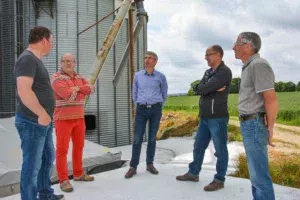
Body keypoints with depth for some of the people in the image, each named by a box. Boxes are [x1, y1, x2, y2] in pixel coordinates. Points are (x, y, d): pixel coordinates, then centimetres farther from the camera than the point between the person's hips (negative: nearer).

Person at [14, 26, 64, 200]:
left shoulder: (36, 60, 15)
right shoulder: (27, 59, -15)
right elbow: (24, 91, -27)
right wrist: (42, 114, -23)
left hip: (43, 122, 10)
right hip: (32, 122, -10)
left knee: (48, 158, 20)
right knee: (32, 164, 0)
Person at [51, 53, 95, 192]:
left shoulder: (79, 78, 13)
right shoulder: (56, 78, -10)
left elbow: (91, 89, -3)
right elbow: (69, 95, -22)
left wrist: (77, 88, -18)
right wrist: (82, 92, -3)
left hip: (79, 118, 7)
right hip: (63, 119, -7)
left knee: (79, 146, 13)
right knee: (62, 149, -4)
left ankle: (78, 174, 26)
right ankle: (63, 180, 2)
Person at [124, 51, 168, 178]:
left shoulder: (161, 76, 1)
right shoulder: (137, 75, 4)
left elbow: (164, 94, 14)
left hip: (155, 110, 0)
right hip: (141, 110, 0)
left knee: (152, 138, 6)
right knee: (137, 139, -2)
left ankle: (150, 164, 19)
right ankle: (133, 167, 5)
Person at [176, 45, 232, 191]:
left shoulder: (224, 72, -12)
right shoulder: (208, 72, 16)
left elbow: (203, 88, -21)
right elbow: (197, 88, 2)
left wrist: (200, 88, -1)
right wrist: (211, 89, -12)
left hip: (217, 118, -8)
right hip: (205, 118, 9)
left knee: (220, 150, 4)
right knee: (198, 146, 16)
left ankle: (219, 180, 17)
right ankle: (193, 173, 31)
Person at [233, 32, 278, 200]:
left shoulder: (258, 65, -16)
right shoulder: (251, 67, 16)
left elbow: (271, 99, -21)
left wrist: (270, 128, -14)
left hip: (255, 126, -10)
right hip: (250, 124, 10)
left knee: (259, 173, -3)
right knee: (257, 170, 16)